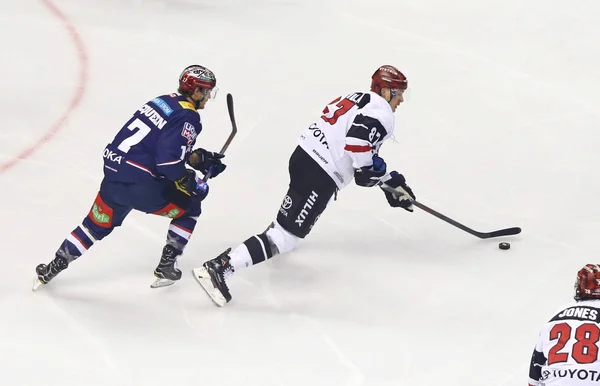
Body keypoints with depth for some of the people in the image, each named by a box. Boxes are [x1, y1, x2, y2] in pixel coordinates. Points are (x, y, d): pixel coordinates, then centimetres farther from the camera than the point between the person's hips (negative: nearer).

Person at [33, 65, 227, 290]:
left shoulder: (165, 102, 16)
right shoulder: (188, 117, -12)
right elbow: (169, 161, -22)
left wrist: (199, 158, 20)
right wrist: (191, 183, -7)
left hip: (114, 173, 8)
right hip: (140, 184, -8)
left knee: (97, 224, 25)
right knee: (189, 209, 15)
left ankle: (52, 268, 26)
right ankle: (166, 268, 14)